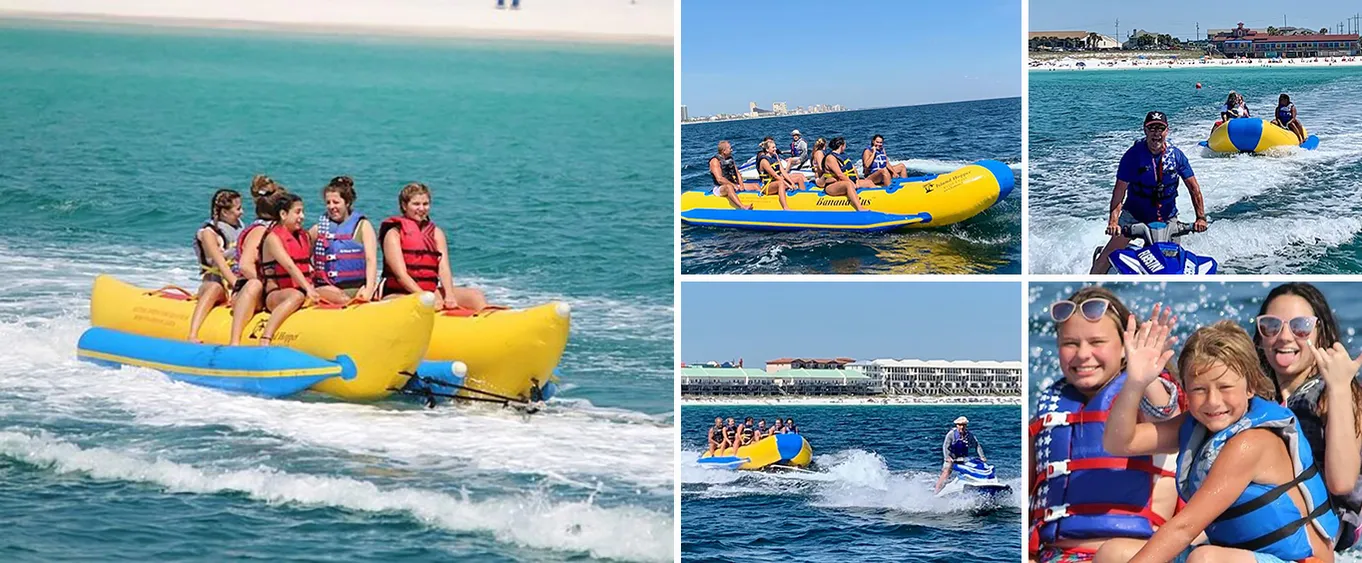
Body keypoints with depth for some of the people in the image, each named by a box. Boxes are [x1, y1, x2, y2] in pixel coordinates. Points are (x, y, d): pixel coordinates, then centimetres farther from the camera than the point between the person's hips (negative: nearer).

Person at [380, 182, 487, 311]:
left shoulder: (436, 233, 13)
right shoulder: (394, 234, -3)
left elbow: (443, 269, 0)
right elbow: (401, 275, -13)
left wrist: (449, 295, -19)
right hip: (397, 294, -6)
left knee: (475, 296, -14)